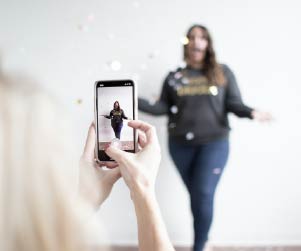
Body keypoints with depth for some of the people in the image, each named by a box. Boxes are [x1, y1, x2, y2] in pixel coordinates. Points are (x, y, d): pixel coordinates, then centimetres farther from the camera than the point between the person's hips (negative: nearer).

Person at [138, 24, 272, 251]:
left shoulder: (223, 73, 3)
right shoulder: (174, 77, 7)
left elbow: (234, 104, -3)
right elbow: (163, 107, 3)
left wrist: (251, 112, -23)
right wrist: (136, 102, -9)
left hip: (213, 143, -2)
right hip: (180, 145, 2)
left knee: (204, 195, -9)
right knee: (196, 195, 12)